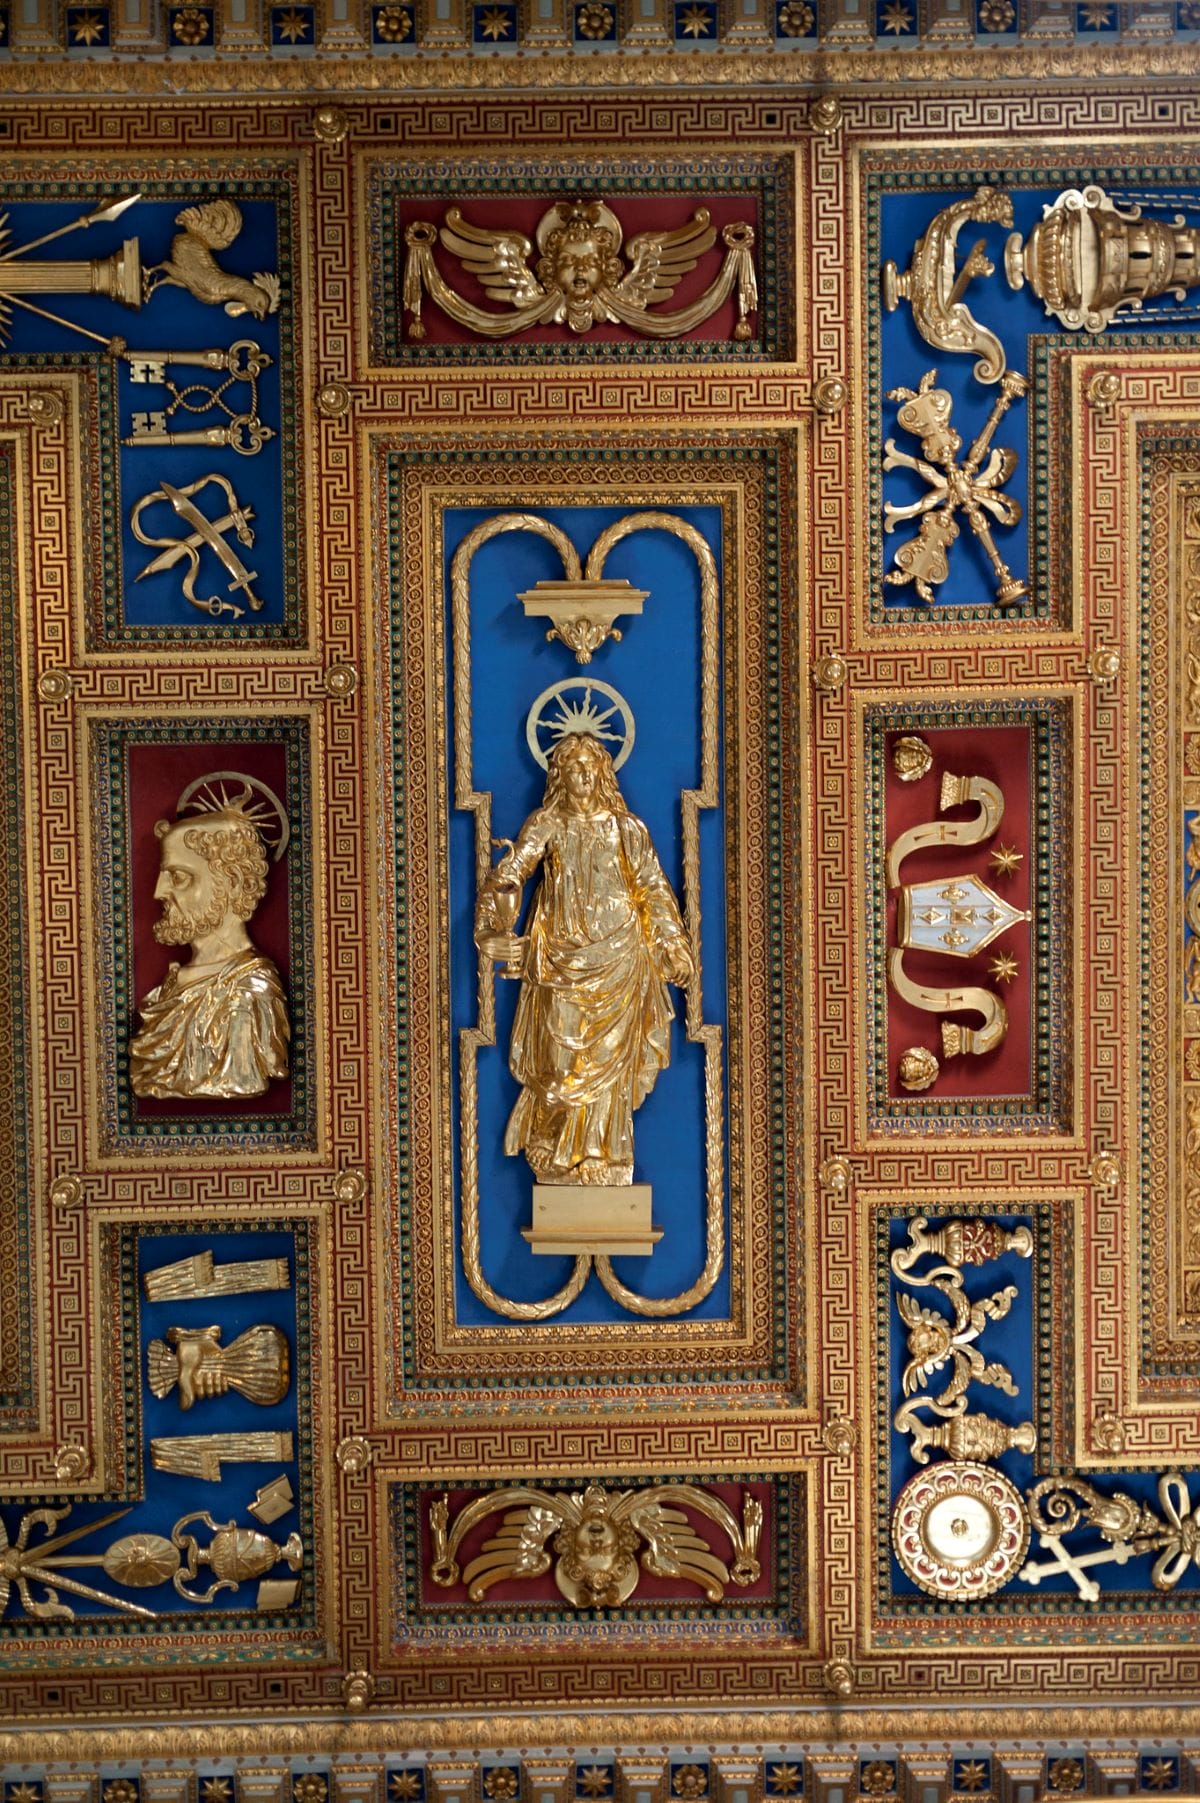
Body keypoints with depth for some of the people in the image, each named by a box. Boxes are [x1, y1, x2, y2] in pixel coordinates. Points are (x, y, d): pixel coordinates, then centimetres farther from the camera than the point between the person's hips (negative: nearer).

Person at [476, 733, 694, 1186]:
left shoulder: (626, 828, 8)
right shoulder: (546, 825, 5)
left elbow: (654, 890, 11)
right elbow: (509, 874, -7)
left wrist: (673, 947, 6)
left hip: (616, 957, 1)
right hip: (561, 953, -1)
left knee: (610, 1058, -2)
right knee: (561, 1056, -3)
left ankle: (603, 1158, 5)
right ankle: (558, 1162, 6)